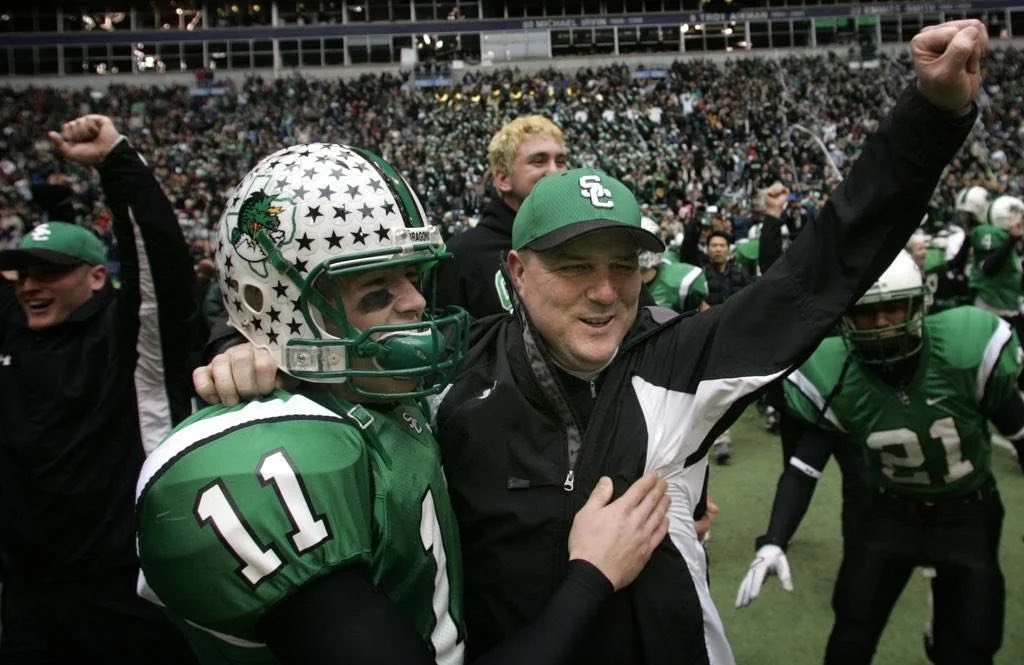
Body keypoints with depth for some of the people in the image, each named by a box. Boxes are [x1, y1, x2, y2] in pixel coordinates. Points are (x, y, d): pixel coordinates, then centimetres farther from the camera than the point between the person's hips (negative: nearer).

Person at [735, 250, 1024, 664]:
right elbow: (804, 465, -16)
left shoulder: (966, 346, -24)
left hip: (968, 512, 0)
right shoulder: (832, 377, -22)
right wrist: (773, 542, -27)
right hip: (887, 510, 0)